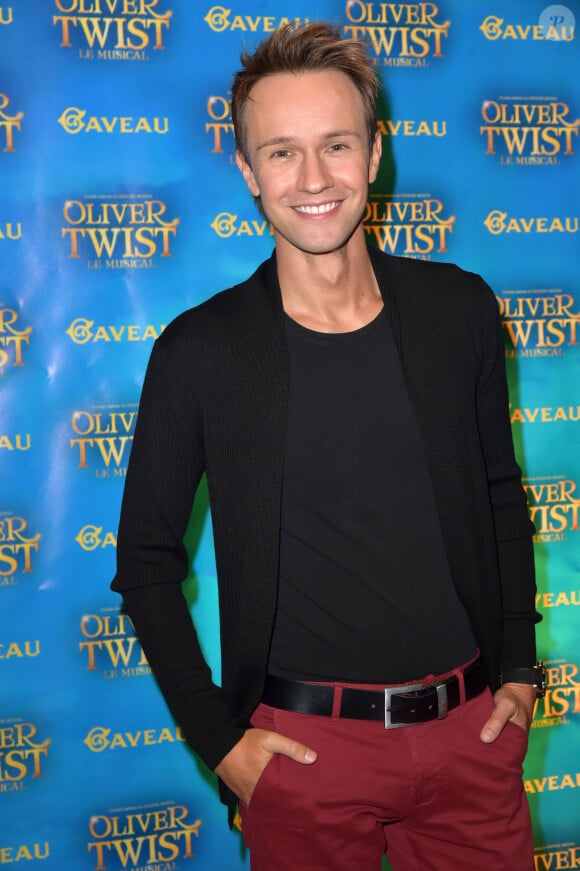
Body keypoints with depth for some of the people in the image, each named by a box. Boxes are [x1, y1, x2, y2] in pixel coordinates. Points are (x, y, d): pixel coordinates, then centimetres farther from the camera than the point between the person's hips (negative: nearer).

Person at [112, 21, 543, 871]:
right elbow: (147, 558, -3)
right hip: (307, 744, -2)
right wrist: (218, 737, -6)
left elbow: (501, 495, 9)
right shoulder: (199, 352, -11)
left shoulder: (459, 309, -2)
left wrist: (519, 667, 6)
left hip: (473, 729, 3)